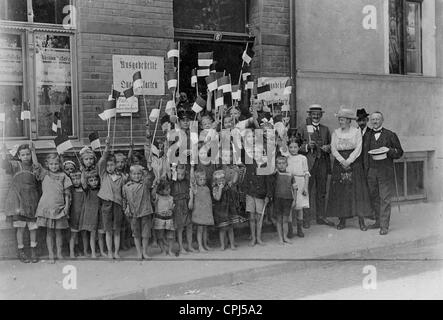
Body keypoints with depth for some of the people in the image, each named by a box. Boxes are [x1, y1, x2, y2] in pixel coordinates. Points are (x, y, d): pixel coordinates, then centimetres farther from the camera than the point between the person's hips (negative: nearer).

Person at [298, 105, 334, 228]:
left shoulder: (325, 129, 16)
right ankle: (306, 219, 1)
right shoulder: (303, 129, 4)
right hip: (308, 164, -4)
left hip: (323, 164, 4)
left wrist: (328, 148, -4)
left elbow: (331, 145, 18)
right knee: (307, 192, -5)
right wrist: (307, 146, -18)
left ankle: (320, 217, 19)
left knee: (321, 192, 10)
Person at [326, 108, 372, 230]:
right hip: (339, 163, 2)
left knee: (357, 190, -5)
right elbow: (333, 149, 1)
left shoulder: (356, 131, 2)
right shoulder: (336, 133, 9)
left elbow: (358, 149, -5)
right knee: (340, 191, -1)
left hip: (354, 163, -2)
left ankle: (361, 220, -3)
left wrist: (348, 161, -14)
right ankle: (342, 220, 5)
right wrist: (342, 161, -12)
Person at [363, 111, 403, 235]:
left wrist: (388, 150, -14)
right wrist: (366, 168, 6)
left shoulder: (390, 135, 4)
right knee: (374, 197, 7)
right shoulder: (367, 135, 13)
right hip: (371, 171, 4)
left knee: (385, 199, -6)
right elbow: (364, 153, 18)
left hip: (386, 171, -4)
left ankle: (384, 226, -5)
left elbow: (399, 152, 4)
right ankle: (378, 221, 18)